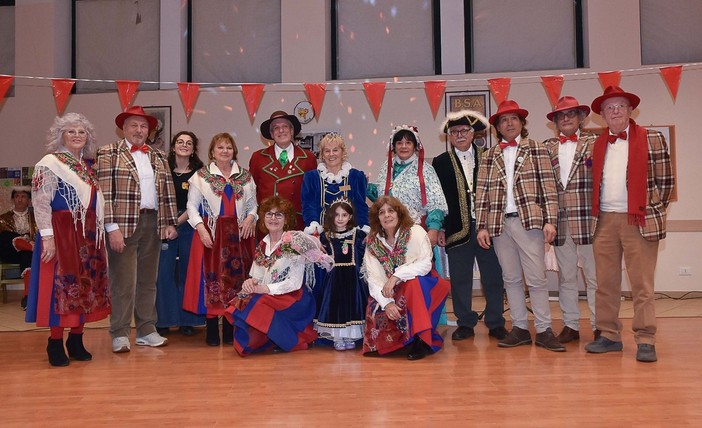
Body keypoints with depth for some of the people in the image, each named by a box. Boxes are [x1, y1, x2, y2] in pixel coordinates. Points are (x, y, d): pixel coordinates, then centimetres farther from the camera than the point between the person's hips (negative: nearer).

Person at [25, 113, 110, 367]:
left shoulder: (89, 165, 13)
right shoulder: (49, 163, -6)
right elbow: (41, 204, -12)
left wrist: (99, 232, 14)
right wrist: (47, 237, -18)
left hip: (89, 234, 6)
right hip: (61, 233, -6)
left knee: (86, 284, 8)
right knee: (61, 284, -3)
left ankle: (76, 340, 19)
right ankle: (55, 343, 8)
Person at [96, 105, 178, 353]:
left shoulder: (158, 157, 15)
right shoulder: (108, 154, 1)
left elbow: (168, 193, 13)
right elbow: (105, 192, -7)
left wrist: (170, 223, 6)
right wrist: (112, 227, -14)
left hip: (153, 223, 5)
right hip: (123, 224, -5)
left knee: (148, 281, 11)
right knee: (124, 282, -3)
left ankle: (146, 331, 19)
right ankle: (120, 334, 7)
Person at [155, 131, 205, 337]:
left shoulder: (199, 171, 2)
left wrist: (179, 220, -11)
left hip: (188, 225, -1)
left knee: (188, 272, 3)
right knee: (164, 272, 0)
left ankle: (187, 320, 14)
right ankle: (163, 320, 11)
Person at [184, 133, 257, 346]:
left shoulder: (245, 176, 13)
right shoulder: (201, 176, 4)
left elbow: (253, 203, 15)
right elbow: (192, 206, 1)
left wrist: (250, 217, -5)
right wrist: (201, 228, -10)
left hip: (239, 234, 3)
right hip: (211, 233, -2)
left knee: (236, 278, 2)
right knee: (211, 278, -3)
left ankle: (230, 329, 12)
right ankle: (212, 332, 6)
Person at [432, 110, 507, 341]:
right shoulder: (440, 162, 6)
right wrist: (439, 228, -1)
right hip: (457, 229, 0)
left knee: (493, 277, 6)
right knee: (460, 279, 6)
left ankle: (496, 323, 18)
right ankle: (465, 323, 18)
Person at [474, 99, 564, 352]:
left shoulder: (536, 149, 7)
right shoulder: (489, 156, 13)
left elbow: (548, 187, 1)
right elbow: (481, 194, 9)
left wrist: (550, 220, -7)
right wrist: (482, 226, 2)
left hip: (528, 220, -3)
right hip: (499, 224, 3)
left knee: (536, 278, -3)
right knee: (511, 278, 8)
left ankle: (543, 330, 6)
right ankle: (520, 328, 16)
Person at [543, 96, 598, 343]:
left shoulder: (594, 142, 5)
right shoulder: (547, 147, 12)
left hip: (587, 219, -3)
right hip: (560, 221, 3)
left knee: (593, 276, 1)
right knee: (565, 276, 9)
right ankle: (571, 325, 19)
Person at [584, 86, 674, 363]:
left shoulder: (652, 139, 3)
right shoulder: (598, 144, 14)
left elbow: (665, 181, 3)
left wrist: (653, 213, 1)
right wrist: (596, 214, 12)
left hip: (639, 221, -4)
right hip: (605, 222, 4)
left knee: (642, 285, -2)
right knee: (605, 283, 7)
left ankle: (645, 341, 5)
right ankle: (609, 335, 17)